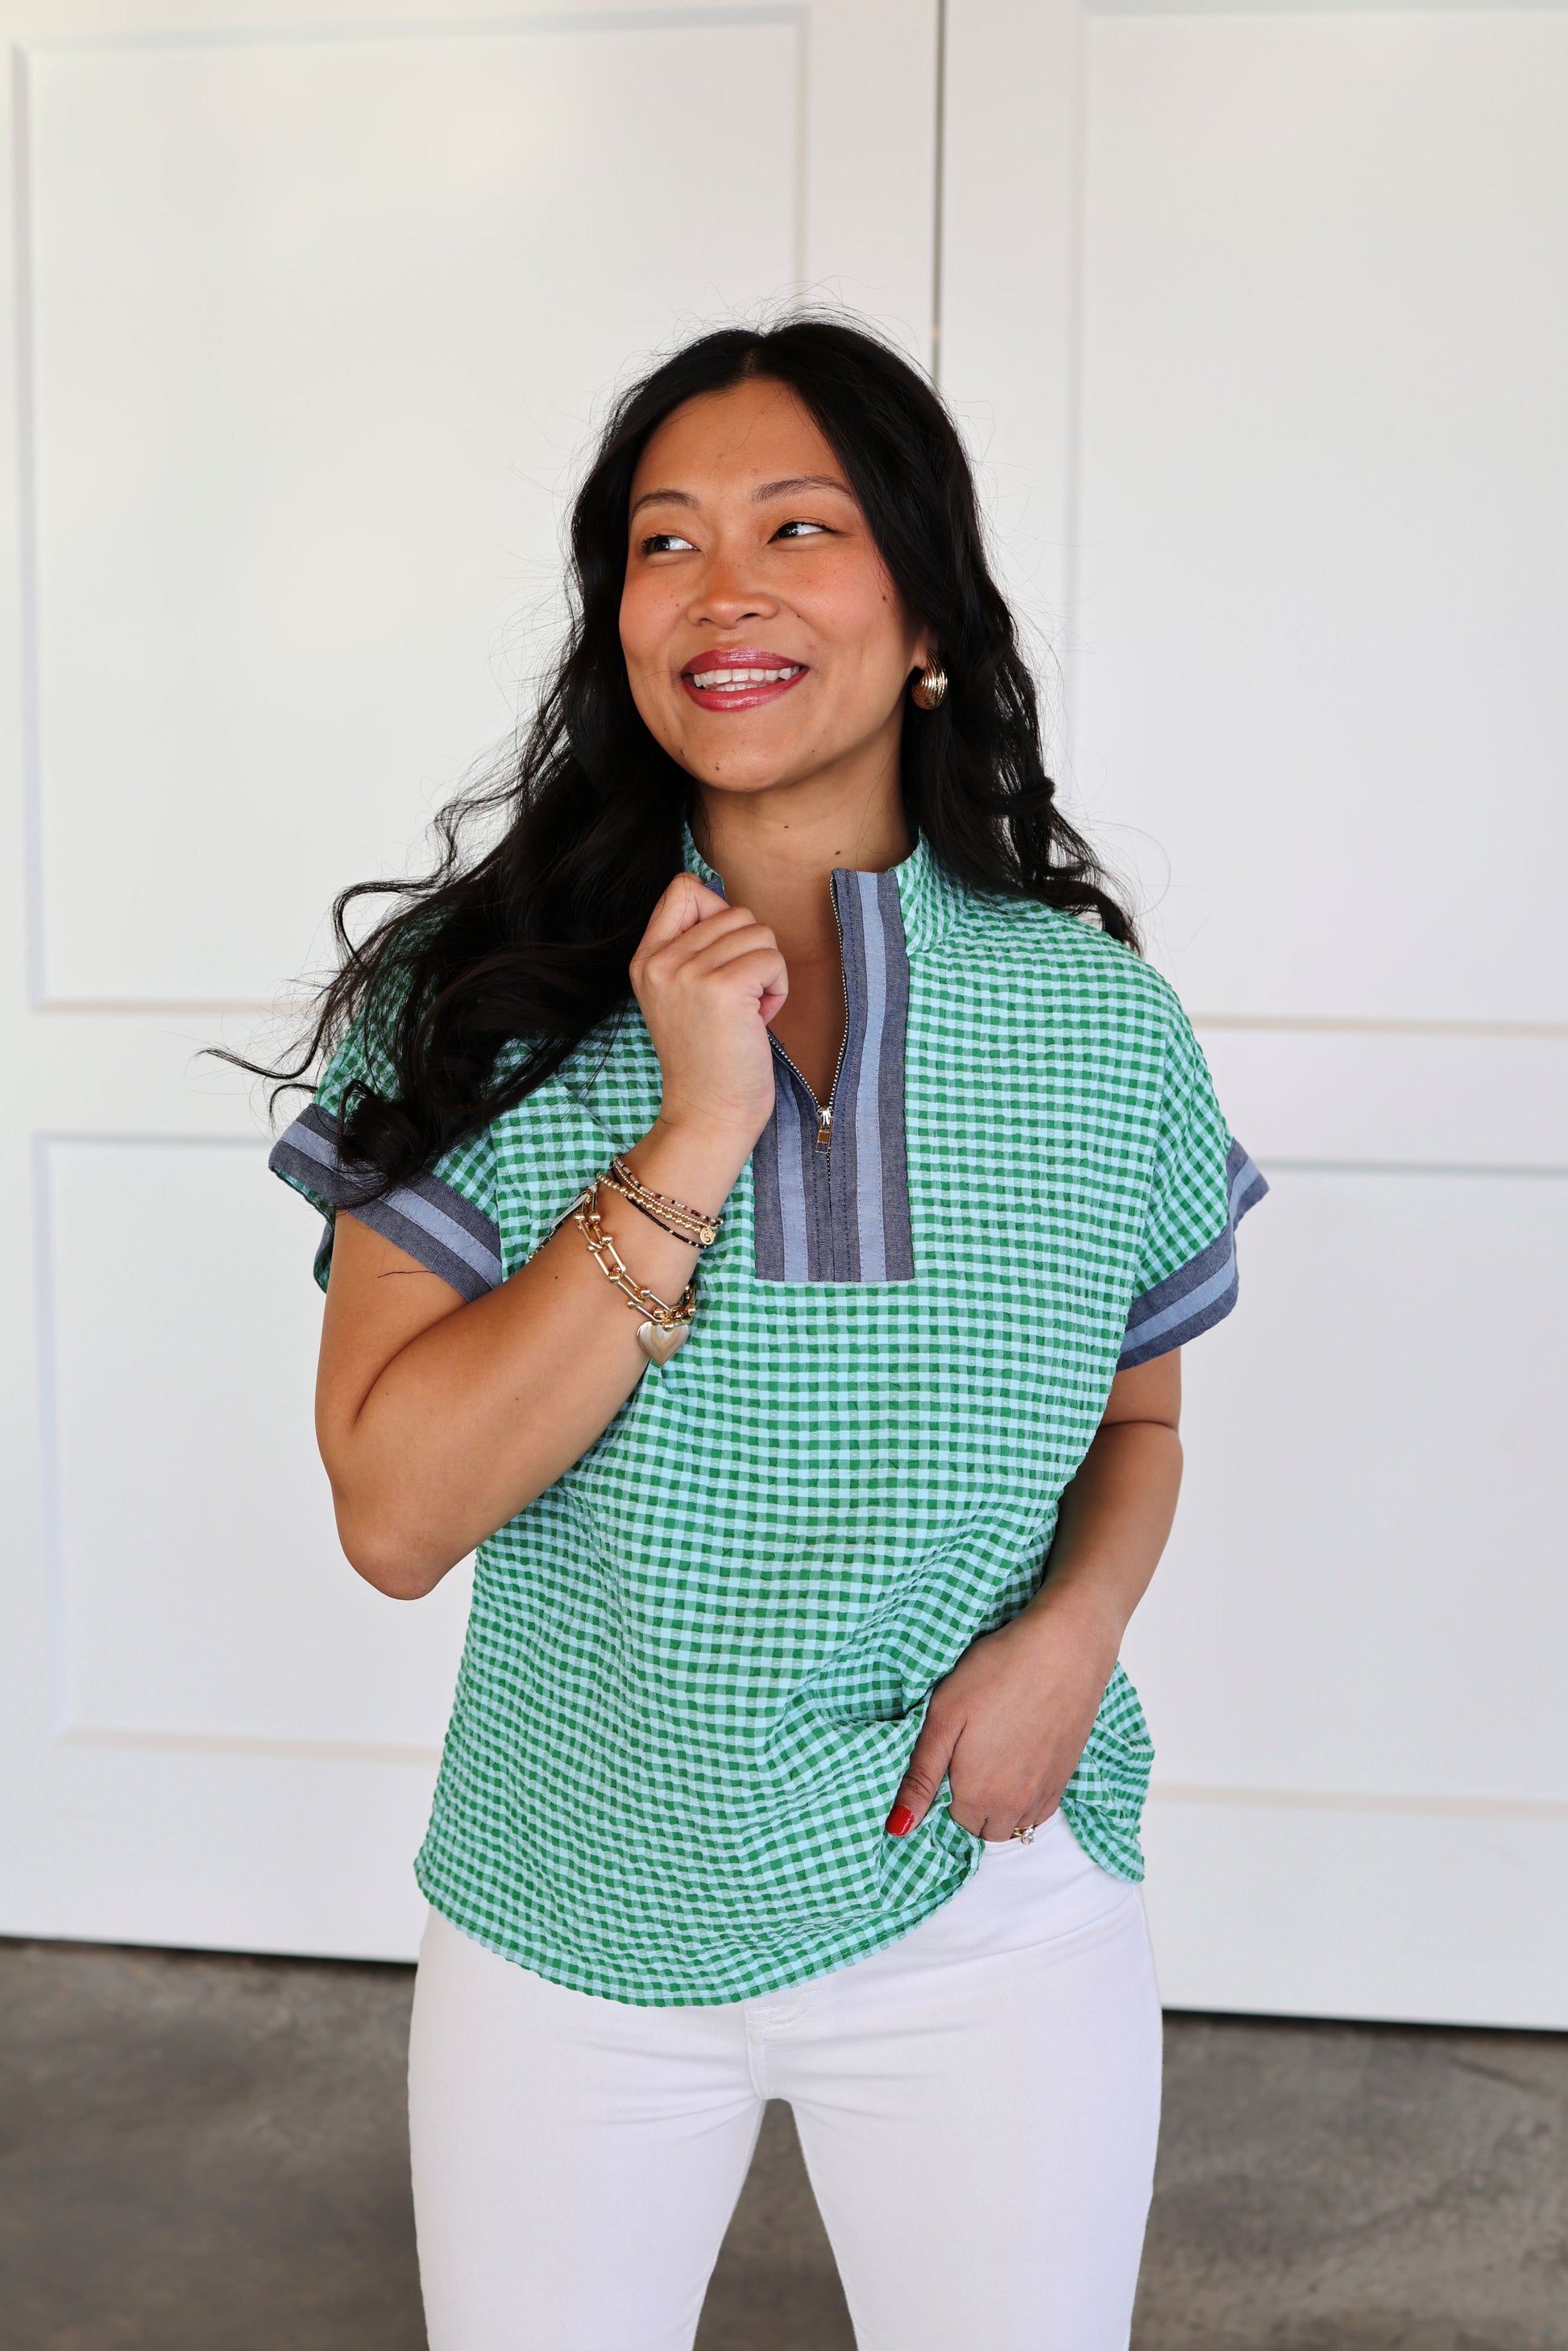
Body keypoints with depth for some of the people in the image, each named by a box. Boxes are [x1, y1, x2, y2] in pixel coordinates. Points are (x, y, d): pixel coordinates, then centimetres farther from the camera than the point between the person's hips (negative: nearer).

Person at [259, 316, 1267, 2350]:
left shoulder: (1101, 1021, -6)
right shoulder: (479, 998, -10)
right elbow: (394, 1515, -18)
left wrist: (1075, 1626, -13)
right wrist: (692, 1142, -24)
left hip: (988, 1909, 1)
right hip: (565, 1925, 0)